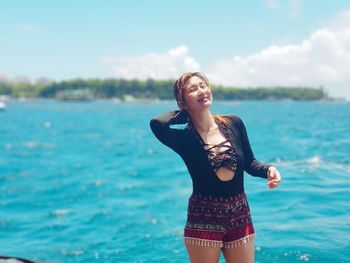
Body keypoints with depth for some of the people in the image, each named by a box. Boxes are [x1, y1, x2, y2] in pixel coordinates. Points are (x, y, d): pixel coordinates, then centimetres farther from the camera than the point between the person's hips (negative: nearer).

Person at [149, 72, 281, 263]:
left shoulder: (234, 124, 1)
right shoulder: (185, 136, -10)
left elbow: (249, 163, 11)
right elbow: (156, 123, -30)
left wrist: (268, 169, -11)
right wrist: (183, 112, -11)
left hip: (240, 213, 4)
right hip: (203, 218, -3)